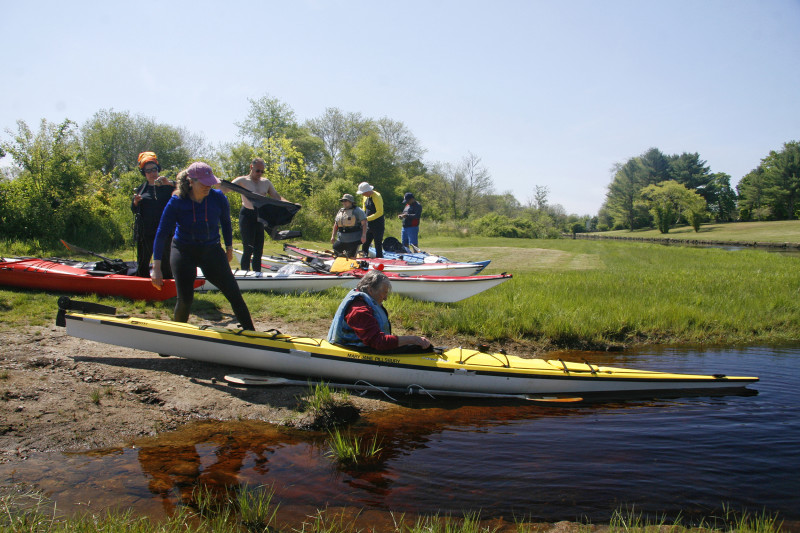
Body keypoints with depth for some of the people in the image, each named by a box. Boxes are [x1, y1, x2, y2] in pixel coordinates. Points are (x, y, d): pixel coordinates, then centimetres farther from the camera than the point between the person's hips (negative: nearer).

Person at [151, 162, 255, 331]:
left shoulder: (218, 198, -12)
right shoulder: (176, 203, -15)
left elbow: (226, 223, 7)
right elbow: (161, 234, -12)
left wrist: (229, 249, 15)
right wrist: (156, 268, -14)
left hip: (211, 251, 1)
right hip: (183, 253, -1)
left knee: (234, 294, -4)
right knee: (185, 299, -3)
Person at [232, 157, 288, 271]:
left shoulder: (266, 182, 13)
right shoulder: (242, 181, -2)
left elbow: (277, 197, 15)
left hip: (260, 217, 5)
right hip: (247, 216, -5)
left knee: (258, 250, 9)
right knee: (248, 249, -8)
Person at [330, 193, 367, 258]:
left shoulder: (358, 211, -1)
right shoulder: (340, 212, 16)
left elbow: (364, 223, -9)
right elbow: (336, 225, 20)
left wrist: (363, 235, -20)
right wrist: (333, 236, 12)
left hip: (354, 240, -6)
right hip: (341, 239, 6)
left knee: (351, 257, -4)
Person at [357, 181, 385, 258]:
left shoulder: (376, 196, -14)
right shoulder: (366, 197, 11)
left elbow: (380, 212, -20)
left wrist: (367, 218, -21)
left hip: (378, 226, -8)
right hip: (369, 226, 8)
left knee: (378, 246, -5)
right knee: (365, 246, 5)